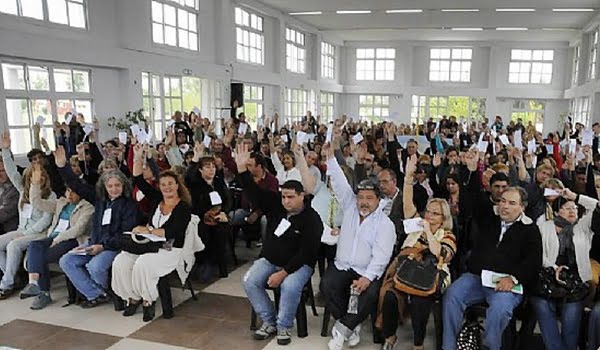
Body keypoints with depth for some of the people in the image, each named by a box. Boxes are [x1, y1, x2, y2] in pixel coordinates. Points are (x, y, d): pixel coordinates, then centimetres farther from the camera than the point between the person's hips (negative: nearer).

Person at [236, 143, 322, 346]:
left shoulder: (311, 219, -15)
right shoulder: (275, 204, -2)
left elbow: (306, 253, -19)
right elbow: (253, 192, -9)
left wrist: (283, 273, -25)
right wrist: (242, 168, -25)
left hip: (298, 264, -4)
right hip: (269, 260, 5)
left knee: (289, 286, -33)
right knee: (249, 282, -18)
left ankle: (284, 326, -7)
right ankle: (269, 321, 0)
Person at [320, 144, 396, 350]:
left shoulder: (385, 223, -4)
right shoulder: (350, 207, 7)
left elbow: (381, 254, -13)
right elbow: (340, 184, -2)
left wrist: (367, 277, -27)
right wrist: (330, 156, -11)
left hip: (368, 271, -2)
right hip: (342, 266, 3)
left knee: (371, 293, -32)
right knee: (327, 284, -26)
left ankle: (342, 328, -13)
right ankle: (351, 326, -9)